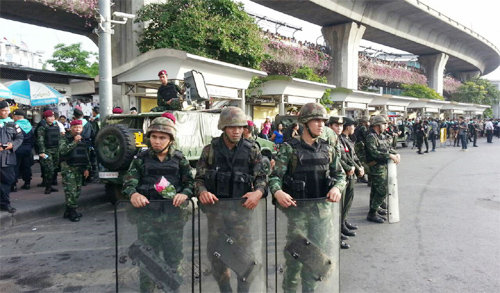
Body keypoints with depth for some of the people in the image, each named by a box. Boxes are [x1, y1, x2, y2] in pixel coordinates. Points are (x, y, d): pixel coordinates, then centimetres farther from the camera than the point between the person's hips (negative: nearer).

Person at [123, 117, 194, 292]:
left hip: (173, 215, 1)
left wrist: (185, 193, -19)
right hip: (147, 214, 0)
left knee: (174, 257, 11)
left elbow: (190, 182, 3)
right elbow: (129, 181, -1)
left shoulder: (179, 159, 5)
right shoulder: (141, 159, 4)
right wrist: (133, 193, -23)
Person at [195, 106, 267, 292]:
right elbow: (199, 178, 5)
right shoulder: (210, 150, 4)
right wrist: (202, 192, -16)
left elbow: (261, 176, 3)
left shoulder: (251, 150, 3)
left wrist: (259, 192, -18)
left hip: (241, 208, -1)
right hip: (215, 208, 2)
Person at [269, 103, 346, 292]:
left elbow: (340, 174, 11)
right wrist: (277, 192, -31)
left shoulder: (327, 149, 7)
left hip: (322, 208, 4)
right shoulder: (289, 148, -6)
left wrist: (337, 187, -10)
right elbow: (275, 176, -10)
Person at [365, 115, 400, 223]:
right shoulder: (371, 137, -16)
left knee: (376, 190, 20)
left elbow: (388, 147, 17)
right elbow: (374, 152, -26)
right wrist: (389, 155, -24)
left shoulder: (381, 136, 13)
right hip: (377, 167, -9)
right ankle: (372, 213, -4)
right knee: (382, 191, -10)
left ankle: (375, 208, 33)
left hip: (383, 166, 9)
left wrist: (396, 154, -2)